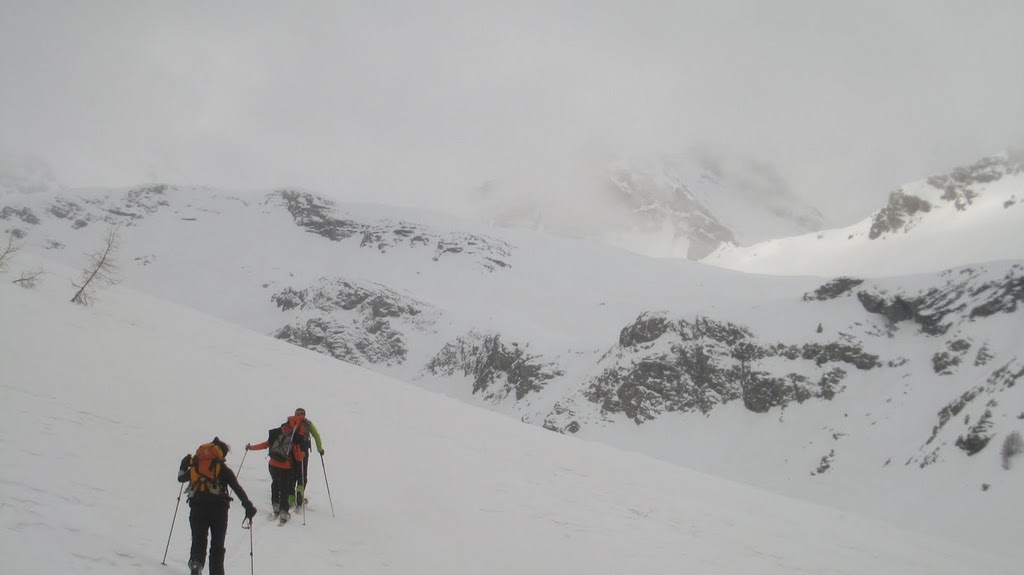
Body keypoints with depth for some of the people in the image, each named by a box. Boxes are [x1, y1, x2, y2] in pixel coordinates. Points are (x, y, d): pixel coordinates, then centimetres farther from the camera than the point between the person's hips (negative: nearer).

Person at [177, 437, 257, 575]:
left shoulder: (195, 467, 13)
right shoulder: (224, 470, 5)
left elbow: (181, 478, 29)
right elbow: (238, 489, -4)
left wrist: (183, 466, 48)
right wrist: (249, 507, -6)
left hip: (197, 509, 2)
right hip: (218, 509, -2)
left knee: (198, 541, 6)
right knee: (217, 545, 8)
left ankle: (196, 562, -23)